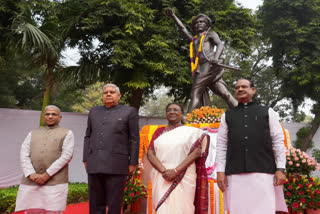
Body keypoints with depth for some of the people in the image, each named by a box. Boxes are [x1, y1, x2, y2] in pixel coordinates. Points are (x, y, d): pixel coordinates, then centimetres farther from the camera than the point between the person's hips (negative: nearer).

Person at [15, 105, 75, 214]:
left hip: (55, 183, -3)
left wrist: (47, 175, -15)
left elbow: (66, 156, -6)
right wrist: (31, 175, -13)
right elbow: (24, 156, 5)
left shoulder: (67, 134, 7)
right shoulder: (32, 134, 17)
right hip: (31, 183, 3)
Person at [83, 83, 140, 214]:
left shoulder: (129, 112, 3)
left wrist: (133, 163, -5)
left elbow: (134, 139, 0)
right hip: (94, 165, 4)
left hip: (116, 165, -4)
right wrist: (86, 159, 9)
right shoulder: (94, 111, 15)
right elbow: (88, 137, 16)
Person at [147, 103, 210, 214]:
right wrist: (163, 171, -13)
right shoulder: (159, 132, 14)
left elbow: (196, 152, -6)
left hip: (183, 178, -2)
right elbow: (150, 153, 4)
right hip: (161, 178, 2)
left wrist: (176, 171, -15)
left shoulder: (191, 132, 6)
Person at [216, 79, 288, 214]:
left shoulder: (268, 112, 14)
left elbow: (278, 142, 8)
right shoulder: (227, 116, 17)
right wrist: (220, 171, 2)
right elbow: (221, 145, 11)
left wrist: (280, 169, -2)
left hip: (264, 172, -1)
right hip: (235, 174, 1)